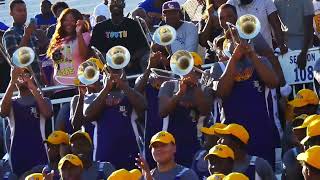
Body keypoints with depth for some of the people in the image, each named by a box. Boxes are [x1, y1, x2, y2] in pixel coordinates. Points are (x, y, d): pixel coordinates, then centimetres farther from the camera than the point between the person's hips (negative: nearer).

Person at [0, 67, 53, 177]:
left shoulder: (43, 101, 11)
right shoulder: (12, 103, 12)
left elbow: (47, 113, -11)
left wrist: (32, 87, -16)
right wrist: (12, 82, -19)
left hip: (38, 153, -1)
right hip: (18, 154, 1)